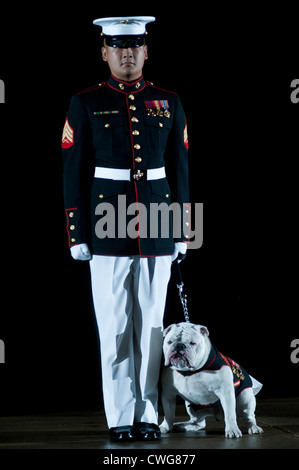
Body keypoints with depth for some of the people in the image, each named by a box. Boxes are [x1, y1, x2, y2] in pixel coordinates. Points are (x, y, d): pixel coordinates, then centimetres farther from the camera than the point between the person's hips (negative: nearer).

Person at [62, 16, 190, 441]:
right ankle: (121, 418, 6)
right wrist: (77, 235, -4)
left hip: (157, 231, 2)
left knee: (151, 323, 5)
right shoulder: (86, 104, 2)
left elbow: (180, 171, 10)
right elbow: (73, 172, 1)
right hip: (108, 230, -2)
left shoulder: (169, 104, 8)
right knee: (114, 326, 0)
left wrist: (182, 231, 6)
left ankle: (147, 415, 12)